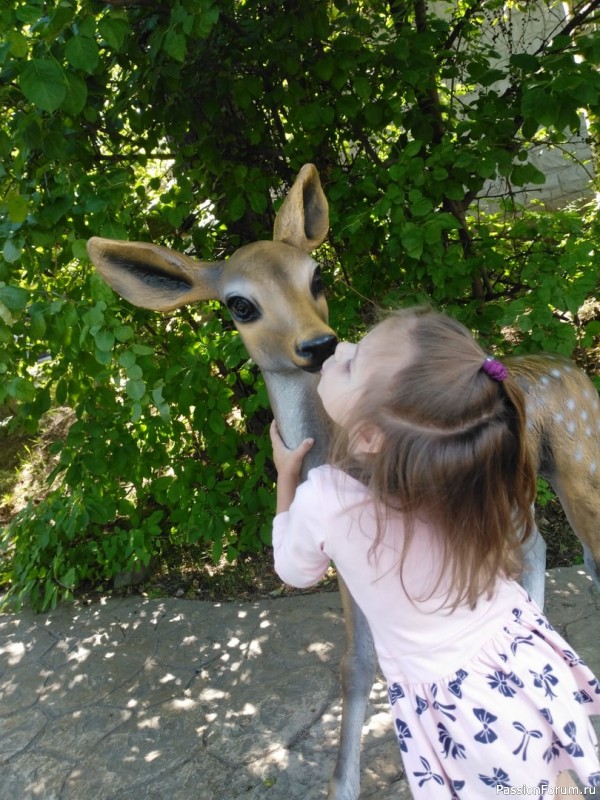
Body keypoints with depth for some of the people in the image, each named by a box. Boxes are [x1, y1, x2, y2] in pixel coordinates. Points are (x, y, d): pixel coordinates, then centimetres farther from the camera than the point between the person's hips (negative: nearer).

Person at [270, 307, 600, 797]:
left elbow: (296, 572, -4)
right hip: (534, 673, 2)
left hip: (458, 716, -2)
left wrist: (286, 476, 5)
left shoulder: (323, 502, -29)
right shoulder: (460, 468, -22)